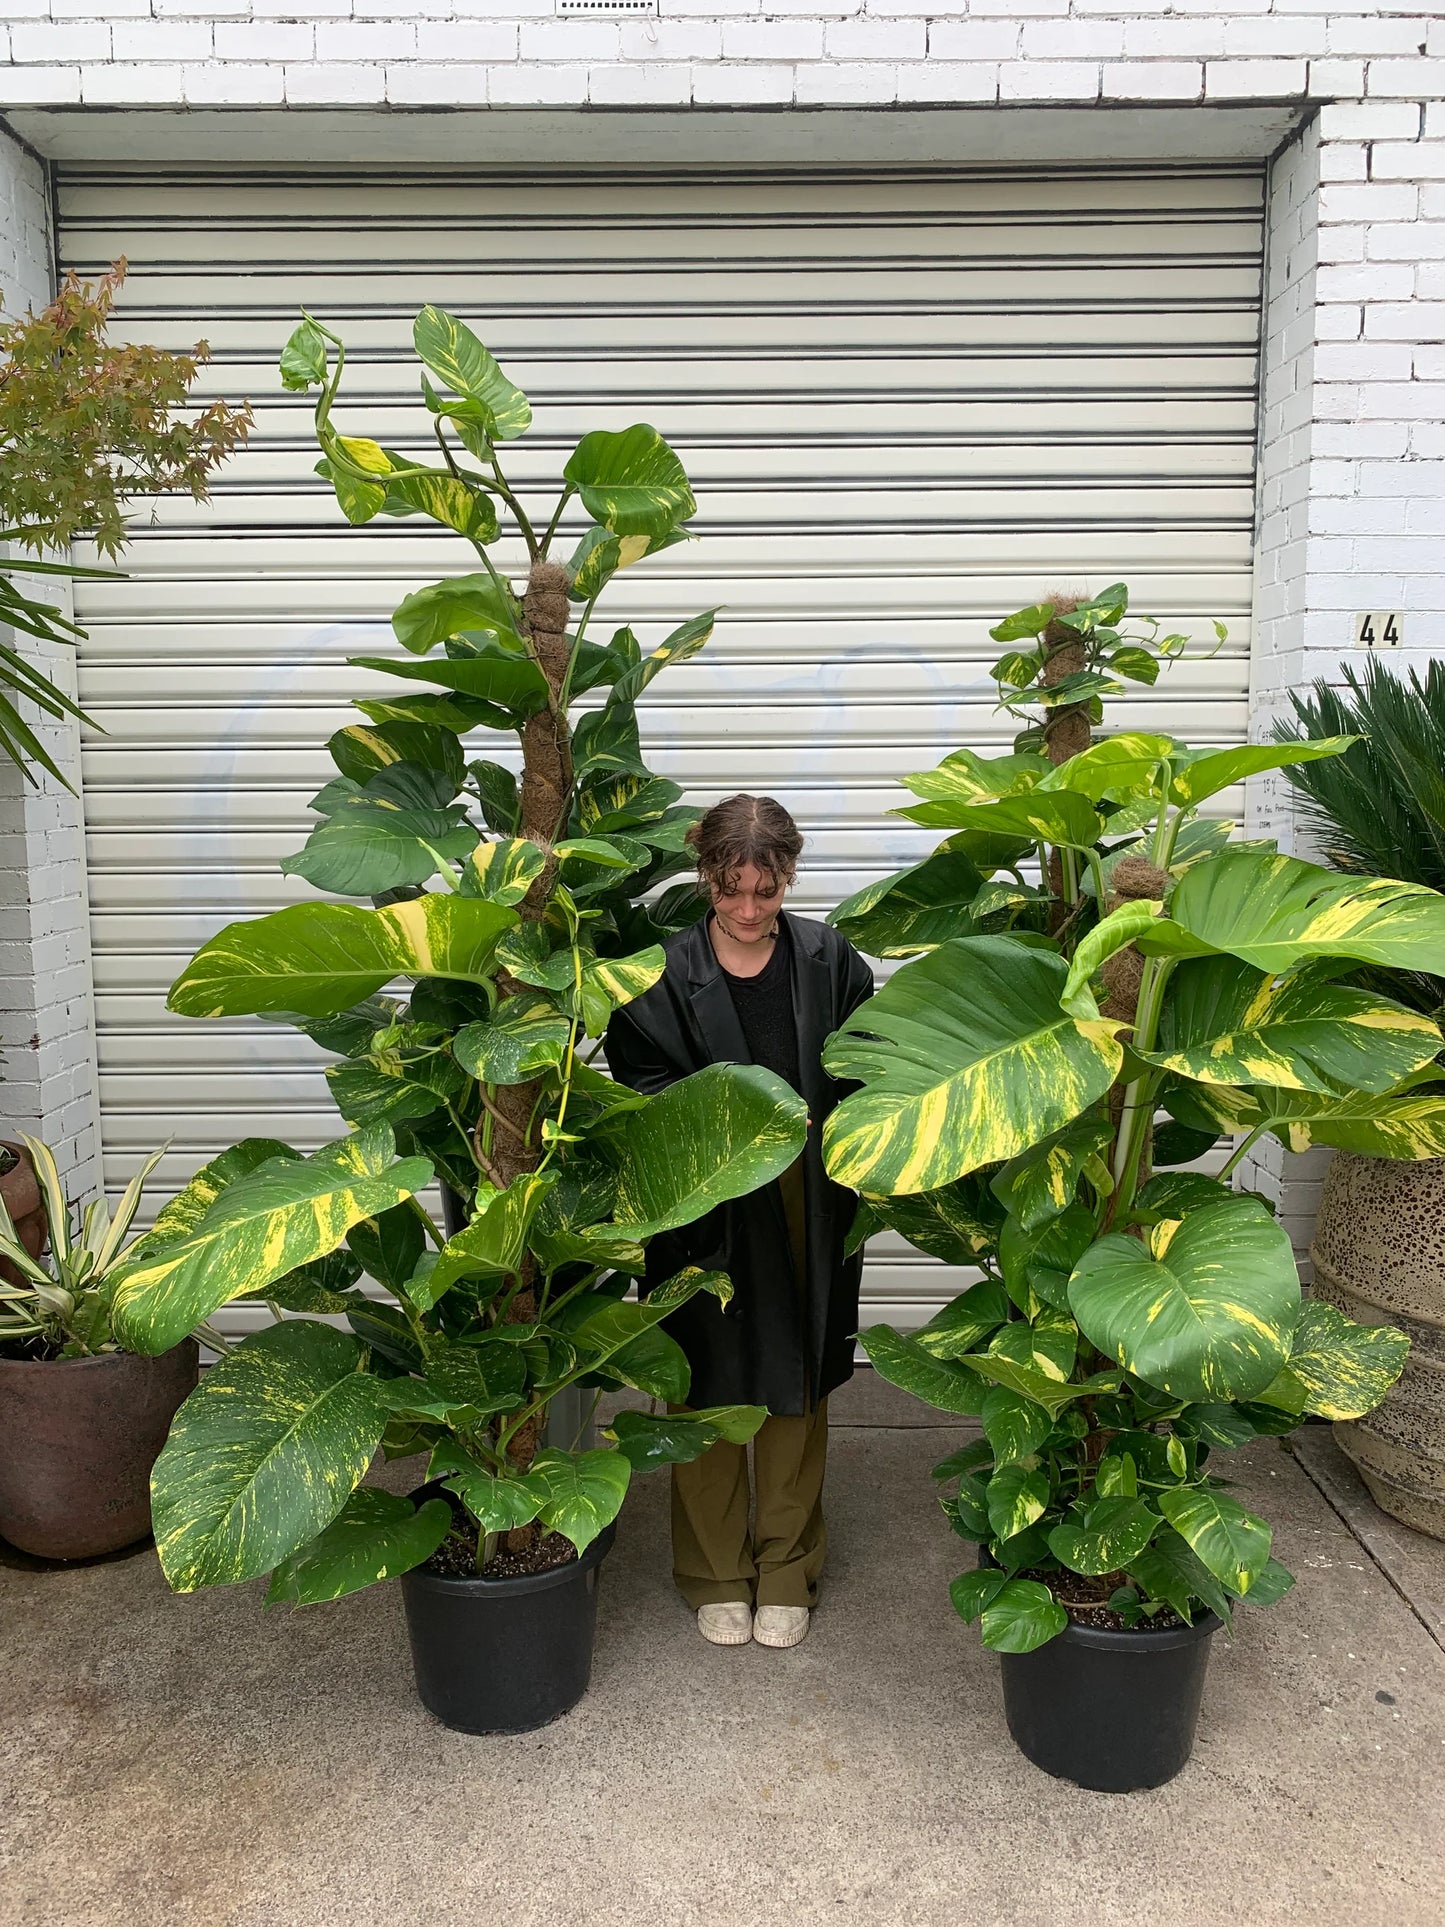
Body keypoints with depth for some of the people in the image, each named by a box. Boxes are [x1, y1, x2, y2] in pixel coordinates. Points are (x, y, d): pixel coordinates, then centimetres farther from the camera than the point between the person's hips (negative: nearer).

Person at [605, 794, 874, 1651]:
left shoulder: (830, 961, -3)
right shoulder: (665, 973, -8)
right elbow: (641, 1085, -6)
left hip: (807, 1212, 2)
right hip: (706, 1213, -1)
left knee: (798, 1388, 14)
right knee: (707, 1388, 12)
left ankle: (787, 1570, 34)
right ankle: (717, 1573, 33)